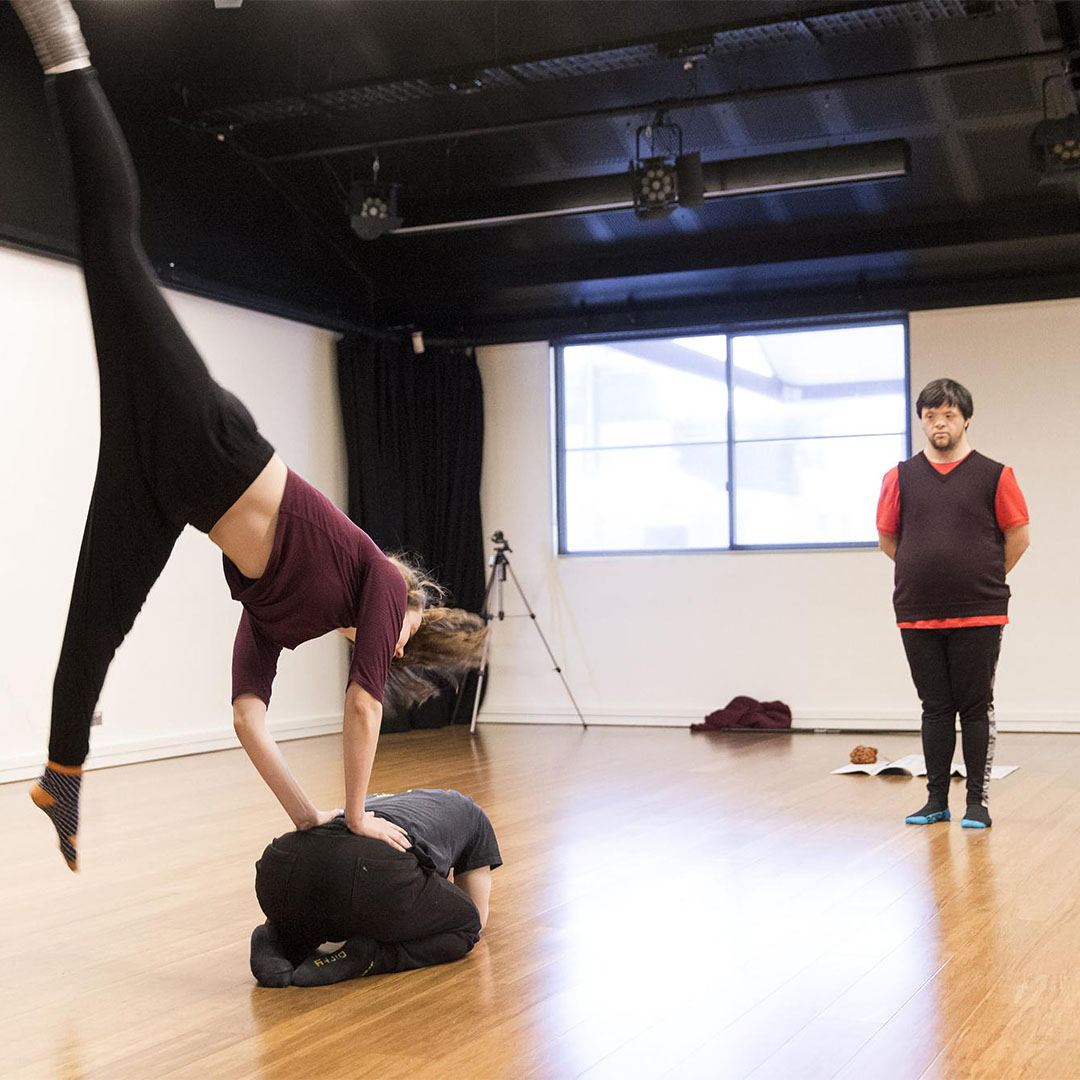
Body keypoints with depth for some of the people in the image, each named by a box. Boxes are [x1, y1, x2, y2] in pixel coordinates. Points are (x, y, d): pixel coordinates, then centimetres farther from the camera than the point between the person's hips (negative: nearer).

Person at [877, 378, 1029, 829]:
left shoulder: (994, 475, -1)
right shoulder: (901, 477, 6)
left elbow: (1018, 537, 4)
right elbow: (887, 538, 14)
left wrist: (985, 580, 8)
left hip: (978, 615, -2)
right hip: (918, 615, 2)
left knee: (976, 708, 2)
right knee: (935, 708, 9)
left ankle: (977, 803, 10)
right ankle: (936, 800, 17)